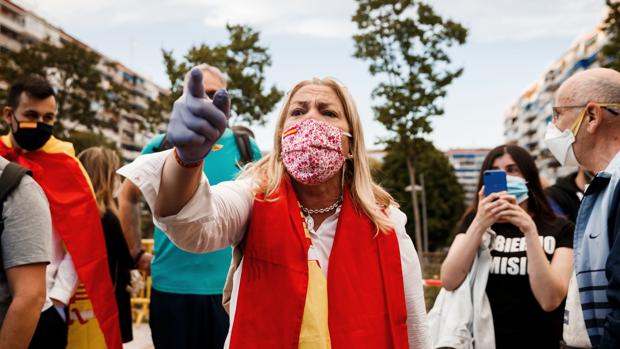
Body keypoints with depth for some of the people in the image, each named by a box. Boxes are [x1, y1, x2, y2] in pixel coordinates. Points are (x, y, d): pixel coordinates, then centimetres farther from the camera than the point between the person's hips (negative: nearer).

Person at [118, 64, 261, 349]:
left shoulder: (245, 148, 1)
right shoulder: (160, 148, 1)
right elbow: (128, 197, 16)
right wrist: (135, 253, 11)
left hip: (230, 286, 0)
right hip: (171, 285, 0)